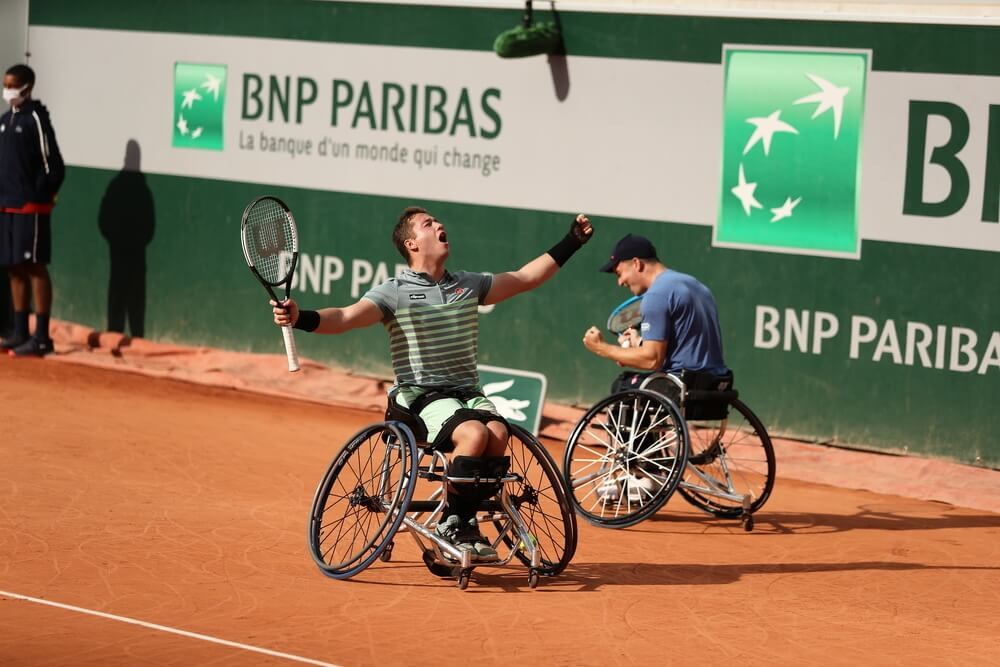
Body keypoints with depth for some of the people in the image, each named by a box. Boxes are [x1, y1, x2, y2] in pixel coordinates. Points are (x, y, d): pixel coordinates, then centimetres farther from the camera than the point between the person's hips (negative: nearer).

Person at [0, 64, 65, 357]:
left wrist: (37, 196, -12)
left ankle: (42, 337, -5)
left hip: (30, 208, -8)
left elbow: (53, 166, -13)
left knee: (35, 268, -6)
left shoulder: (35, 119, -10)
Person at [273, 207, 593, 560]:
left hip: (468, 393, 5)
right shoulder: (395, 292, -1)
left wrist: (571, 243, 26)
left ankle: (464, 522, -10)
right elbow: (344, 317, -14)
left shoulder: (469, 285, 16)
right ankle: (452, 524, -14)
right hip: (421, 396, -5)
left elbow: (525, 278, 27)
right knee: (474, 433, -33)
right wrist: (301, 318, -33)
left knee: (497, 432, -28)